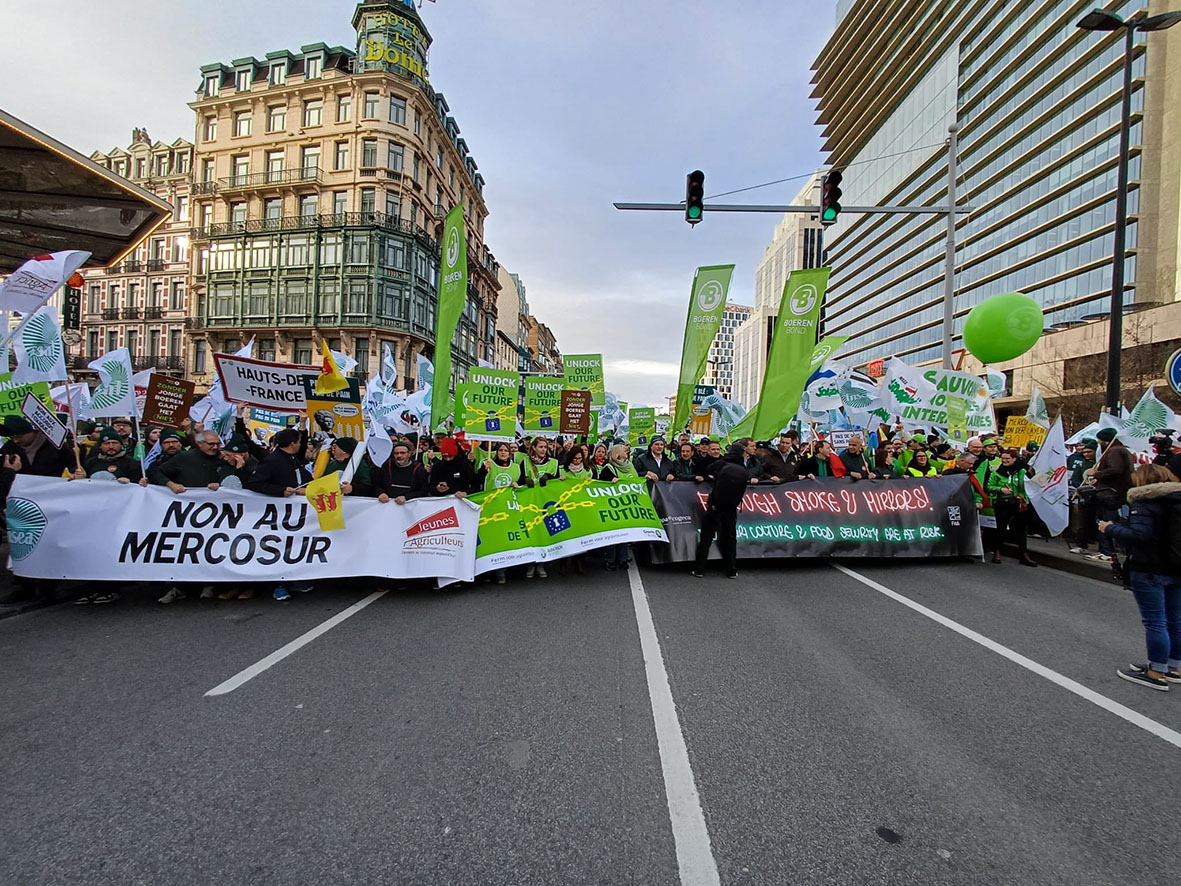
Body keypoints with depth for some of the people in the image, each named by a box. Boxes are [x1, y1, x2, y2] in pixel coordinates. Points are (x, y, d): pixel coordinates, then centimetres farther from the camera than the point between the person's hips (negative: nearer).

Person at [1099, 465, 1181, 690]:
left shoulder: (1145, 502, -15)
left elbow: (1138, 535, -25)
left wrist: (1110, 528, -12)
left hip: (1149, 571, -8)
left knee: (1154, 622, 0)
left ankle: (1157, 673, 7)